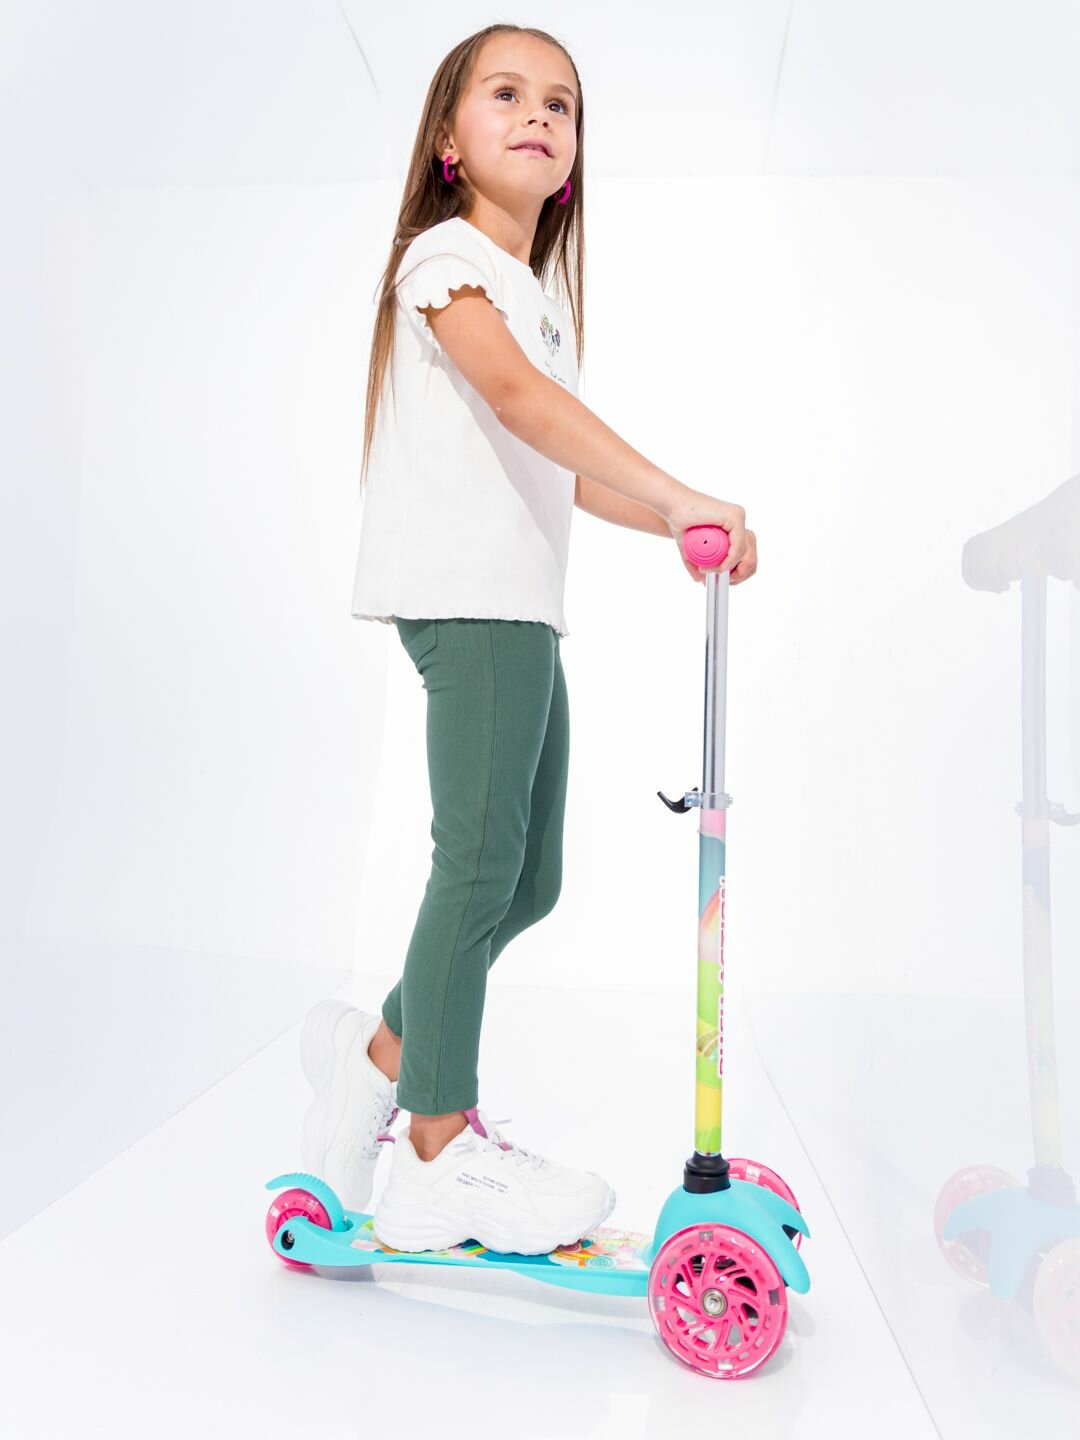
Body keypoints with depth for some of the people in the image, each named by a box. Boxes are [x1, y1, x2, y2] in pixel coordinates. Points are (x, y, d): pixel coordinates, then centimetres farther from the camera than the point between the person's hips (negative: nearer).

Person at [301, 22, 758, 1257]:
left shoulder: (541, 300, 27)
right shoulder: (446, 256, -1)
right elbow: (514, 395, -20)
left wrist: (671, 526, 15)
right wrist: (681, 495, -27)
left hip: (523, 611, 9)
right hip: (465, 597, -9)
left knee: (528, 880, 9)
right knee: (478, 862, -11)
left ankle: (379, 1049, 26)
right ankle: (438, 1158, -1)